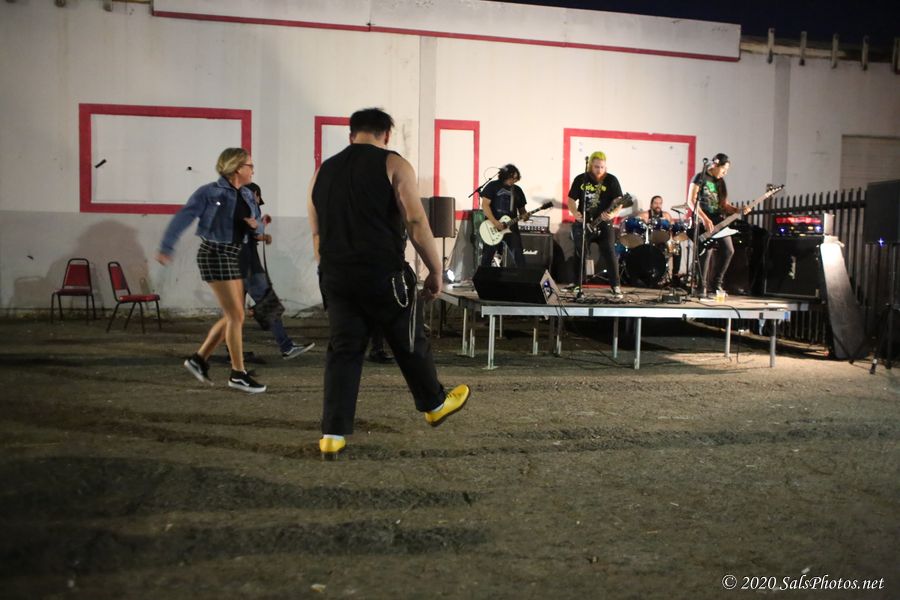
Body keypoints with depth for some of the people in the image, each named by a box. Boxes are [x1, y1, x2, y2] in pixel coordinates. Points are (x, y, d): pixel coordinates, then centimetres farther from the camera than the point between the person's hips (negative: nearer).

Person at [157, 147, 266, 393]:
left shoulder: (247, 195, 10)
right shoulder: (210, 192, -10)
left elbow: (252, 231, 18)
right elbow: (182, 218, -13)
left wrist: (255, 225, -6)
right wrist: (166, 248, -19)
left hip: (233, 256, 8)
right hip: (214, 254, -8)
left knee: (232, 316, 10)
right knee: (236, 316, -8)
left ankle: (199, 359, 22)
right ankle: (238, 374, 2)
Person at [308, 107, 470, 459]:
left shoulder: (323, 172, 14)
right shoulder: (393, 165, -3)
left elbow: (317, 234, 17)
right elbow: (416, 223, -11)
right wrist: (435, 270, -4)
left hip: (336, 277, 5)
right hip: (384, 275, -4)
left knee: (343, 352, 9)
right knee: (410, 344, 14)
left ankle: (333, 434, 6)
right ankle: (435, 405, 34)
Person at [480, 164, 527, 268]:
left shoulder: (518, 190, 13)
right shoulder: (493, 186, -2)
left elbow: (521, 209, 18)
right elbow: (485, 205, -10)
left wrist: (524, 215, -7)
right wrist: (495, 222, -18)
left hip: (511, 228, 4)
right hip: (493, 227, -3)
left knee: (518, 256, -3)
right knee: (487, 256, 3)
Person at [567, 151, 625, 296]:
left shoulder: (611, 180, -2)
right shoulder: (580, 179, 4)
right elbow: (571, 199, 8)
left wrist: (613, 214, -25)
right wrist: (574, 212, -11)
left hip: (604, 224, -2)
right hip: (583, 224, 2)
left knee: (610, 254, -9)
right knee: (579, 255, 7)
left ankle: (615, 286, -1)